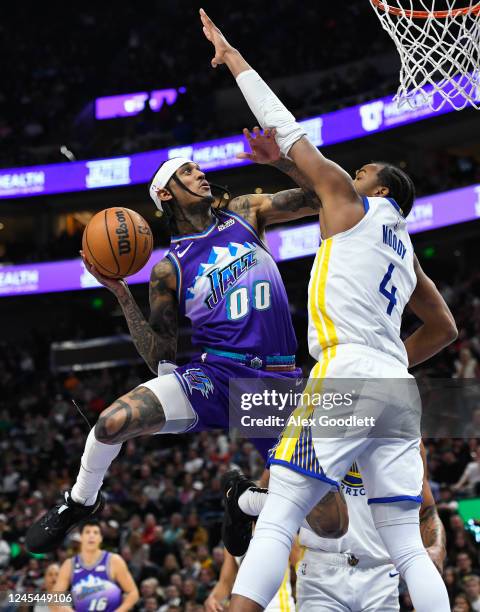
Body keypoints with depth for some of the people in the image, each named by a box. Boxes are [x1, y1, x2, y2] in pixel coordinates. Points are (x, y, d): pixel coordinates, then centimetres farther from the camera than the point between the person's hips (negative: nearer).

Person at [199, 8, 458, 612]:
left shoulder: (352, 203, 9)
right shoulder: (407, 252, 27)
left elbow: (287, 130, 12)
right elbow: (444, 328, 37)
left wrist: (234, 58, 19)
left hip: (345, 377, -7)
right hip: (397, 392, 7)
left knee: (276, 518, -10)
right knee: (407, 546, 3)